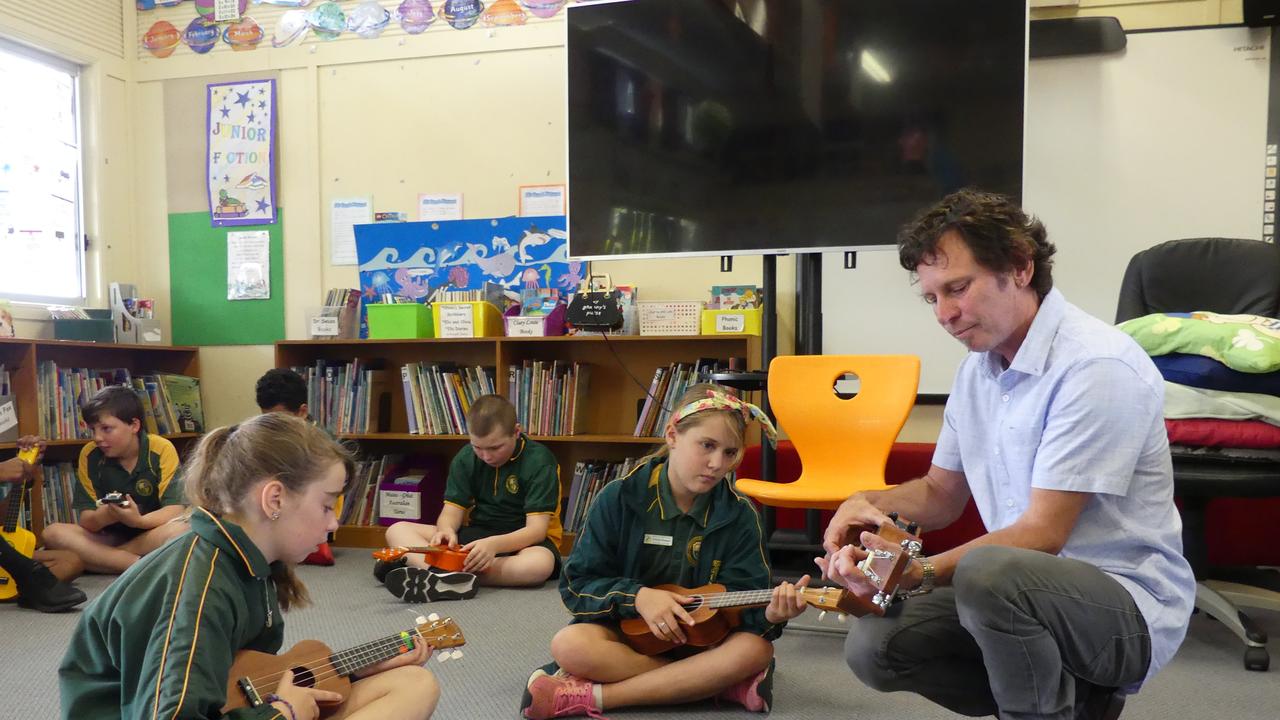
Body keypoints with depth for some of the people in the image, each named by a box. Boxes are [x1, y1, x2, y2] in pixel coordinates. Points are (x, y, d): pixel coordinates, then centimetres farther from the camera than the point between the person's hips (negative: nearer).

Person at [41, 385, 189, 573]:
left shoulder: (162, 450, -11)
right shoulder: (89, 455, -3)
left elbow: (175, 511, -18)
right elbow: (86, 520, -6)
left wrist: (138, 521, -36)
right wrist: (104, 516, -30)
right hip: (111, 538, 3)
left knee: (182, 529, -34)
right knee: (53, 533, -21)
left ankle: (99, 558, -19)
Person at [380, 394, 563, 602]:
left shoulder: (539, 462, -16)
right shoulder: (466, 458, 0)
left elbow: (537, 528, -22)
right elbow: (452, 509, -3)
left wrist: (494, 545, -40)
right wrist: (446, 530, -29)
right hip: (477, 535, 5)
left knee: (541, 563, -41)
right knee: (397, 530, -10)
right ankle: (445, 577, -42)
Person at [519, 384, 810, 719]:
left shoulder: (739, 515, -4)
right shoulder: (619, 499, -8)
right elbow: (577, 583, -6)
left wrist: (769, 613, -32)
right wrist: (637, 597, -22)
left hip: (701, 637, 1)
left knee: (755, 650, -30)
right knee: (569, 645, -31)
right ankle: (722, 684, -27)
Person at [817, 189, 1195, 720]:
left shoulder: (1096, 366, -19)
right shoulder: (977, 368, 7)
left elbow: (1041, 533, -22)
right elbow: (941, 494, 15)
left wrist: (923, 572, -35)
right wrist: (871, 503, -5)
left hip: (1130, 603, -8)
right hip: (1029, 589, 8)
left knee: (987, 572, -37)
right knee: (872, 646, -6)